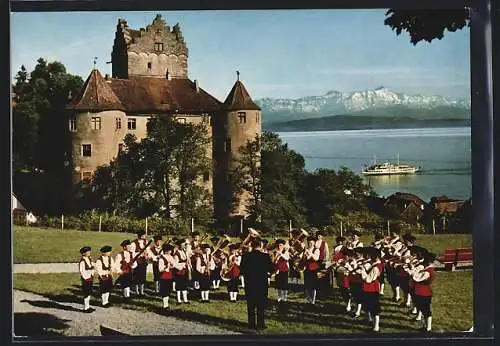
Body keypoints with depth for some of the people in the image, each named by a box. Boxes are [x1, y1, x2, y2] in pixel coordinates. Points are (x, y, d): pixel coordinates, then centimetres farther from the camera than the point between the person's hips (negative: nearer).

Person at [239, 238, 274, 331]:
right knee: (261, 305, 7)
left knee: (250, 305, 11)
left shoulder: (246, 256, -5)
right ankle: (260, 324, 7)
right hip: (262, 284, -2)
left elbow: (241, 269, 0)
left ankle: (251, 324, 14)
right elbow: (272, 269, -8)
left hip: (249, 284, 2)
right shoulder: (265, 256, -12)